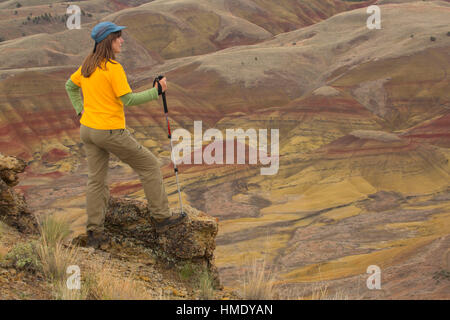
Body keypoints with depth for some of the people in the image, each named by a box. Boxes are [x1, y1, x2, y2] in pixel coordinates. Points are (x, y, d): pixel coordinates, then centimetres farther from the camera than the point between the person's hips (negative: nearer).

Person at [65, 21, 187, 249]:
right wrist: (156, 91, -13)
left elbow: (70, 86, 20)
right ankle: (161, 217, 13)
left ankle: (95, 233, 13)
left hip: (87, 130, 8)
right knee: (149, 165, 8)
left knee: (96, 180, 12)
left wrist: (81, 111, 18)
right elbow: (128, 99, -19)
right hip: (111, 132, -8)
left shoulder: (88, 65, 7)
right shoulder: (113, 68, -18)